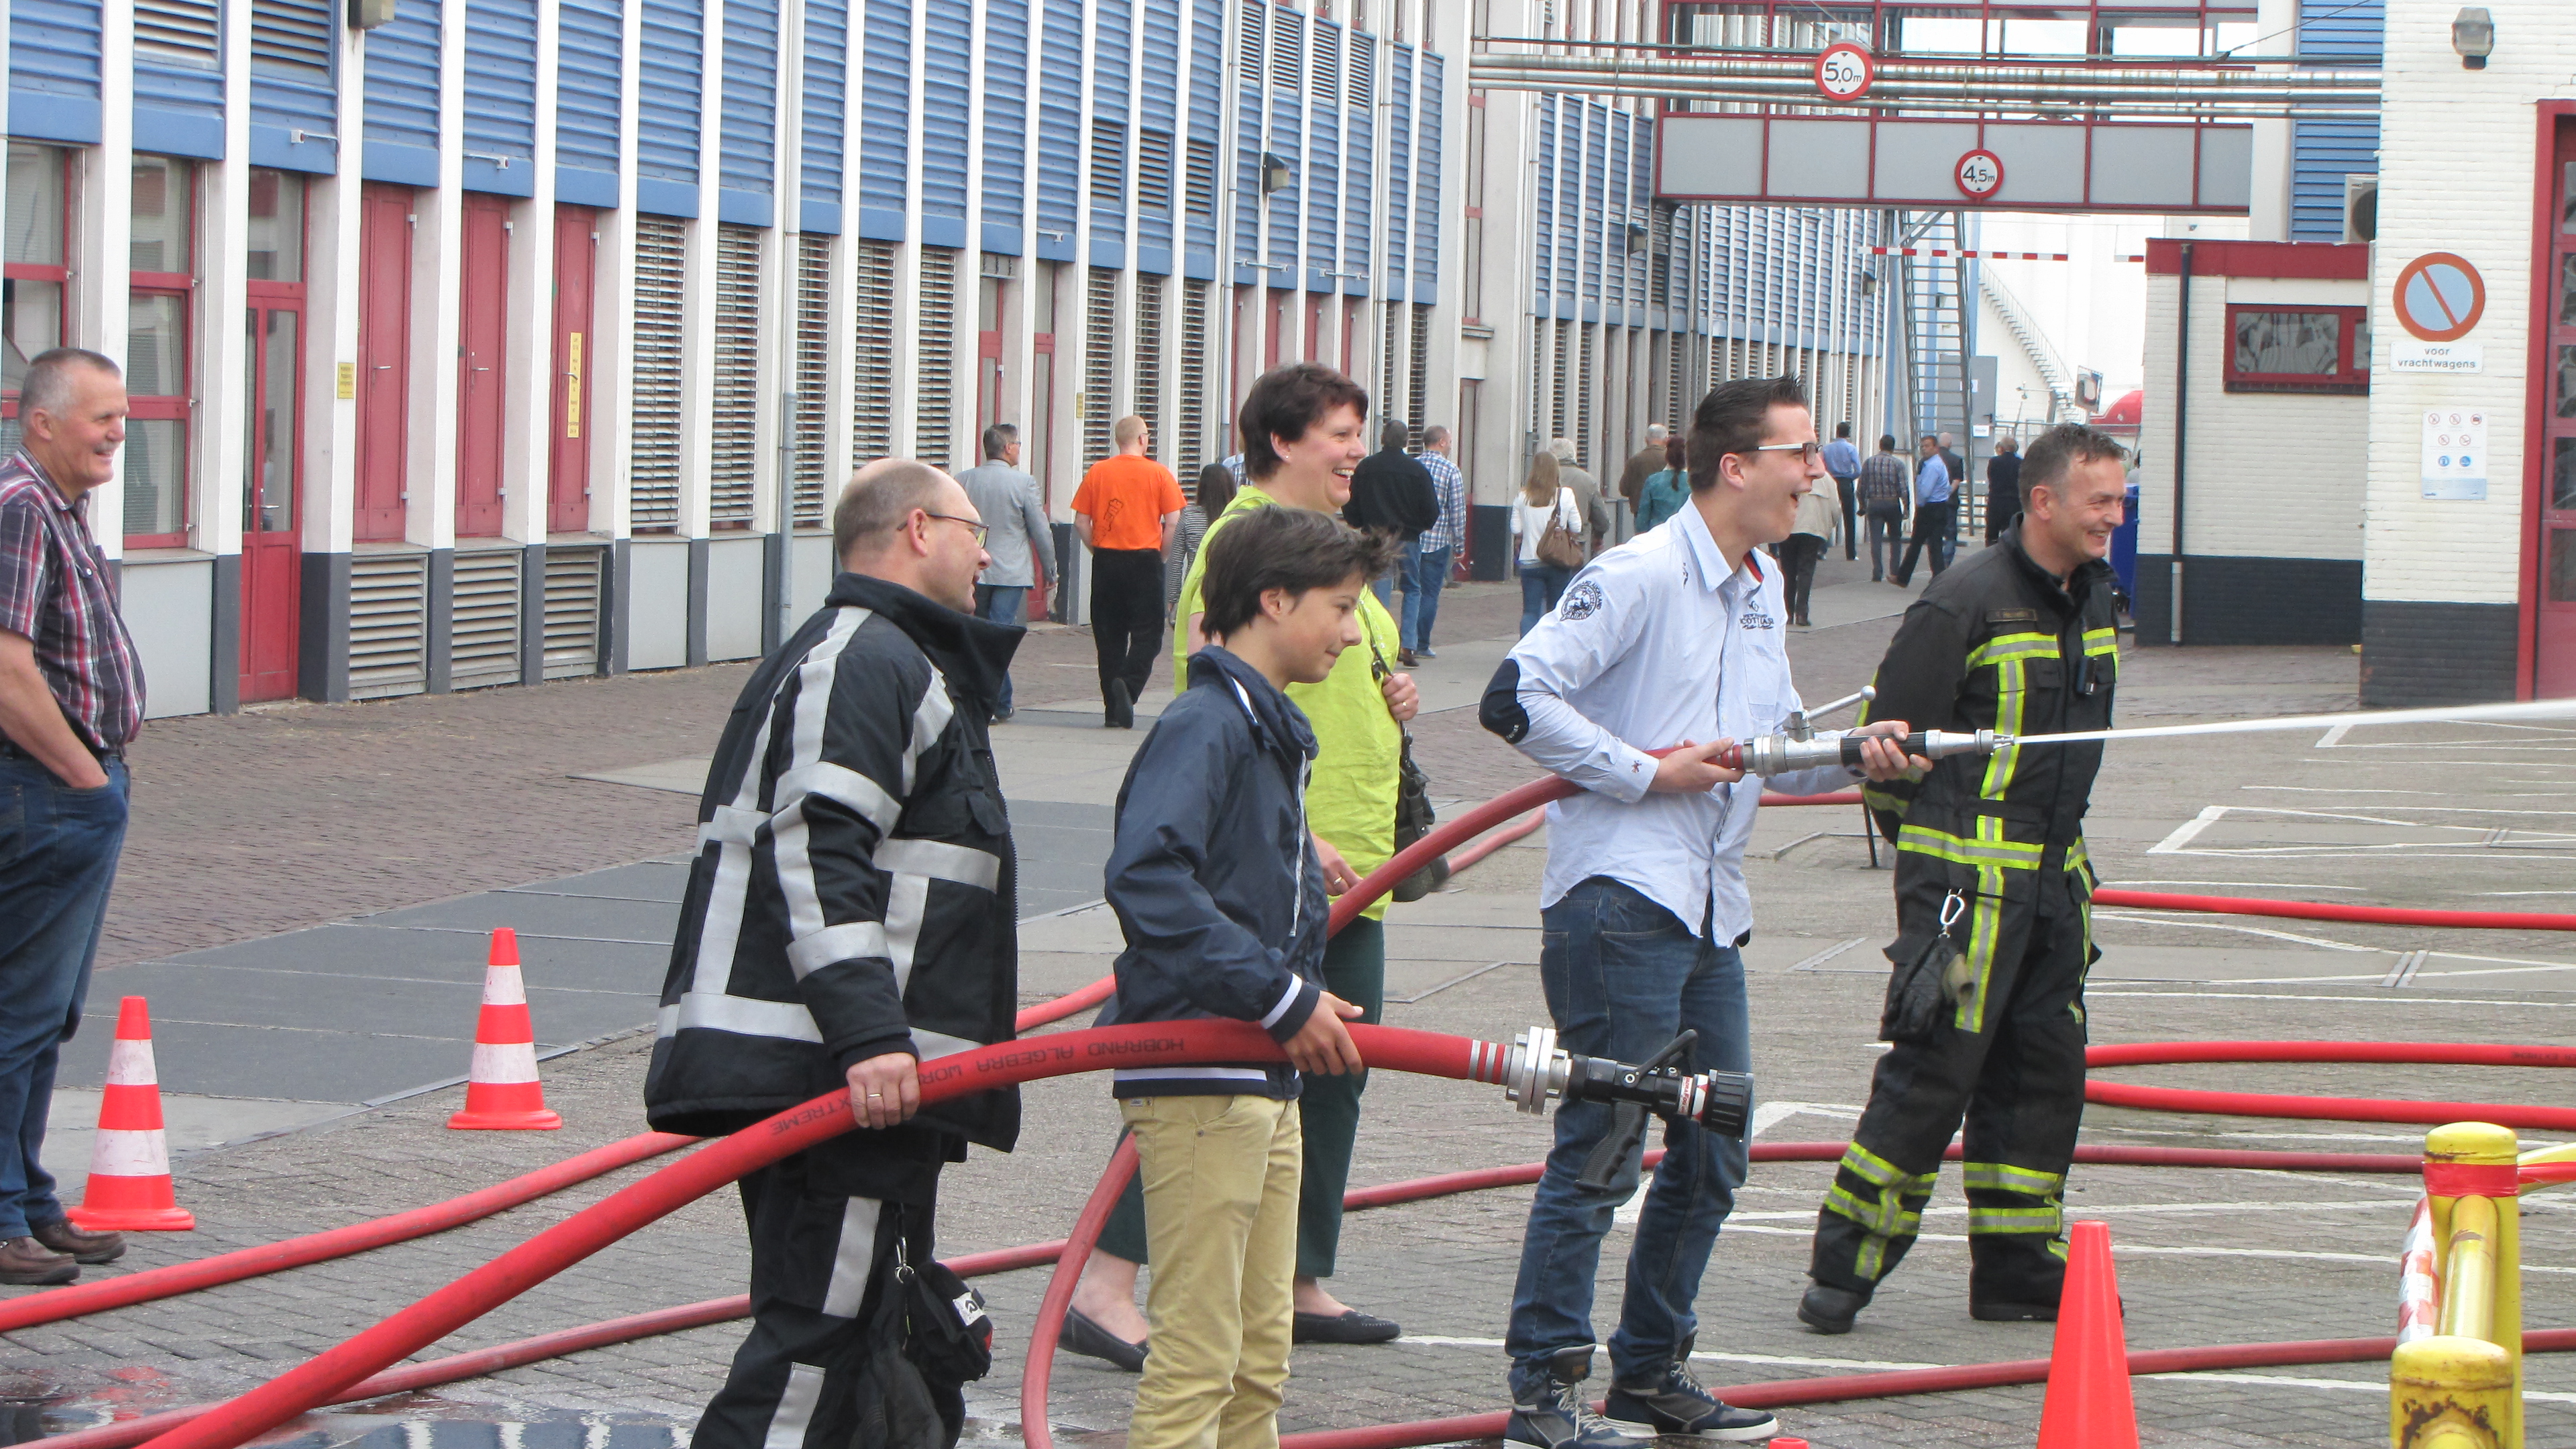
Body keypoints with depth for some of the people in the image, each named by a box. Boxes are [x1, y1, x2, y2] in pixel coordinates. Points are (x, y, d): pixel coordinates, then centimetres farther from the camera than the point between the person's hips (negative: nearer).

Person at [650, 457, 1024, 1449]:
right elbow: (815, 852, -21)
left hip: (867, 1069, 11)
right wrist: (869, 1034, -28)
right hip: (828, 1071, -11)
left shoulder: (897, 661, 26)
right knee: (819, 1339, -14)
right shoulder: (867, 660, -10)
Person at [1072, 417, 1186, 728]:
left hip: (1106, 561, 3)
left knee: (1109, 634, 8)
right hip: (1145, 561, -3)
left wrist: (1099, 551, 11)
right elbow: (1173, 521, -6)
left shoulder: (1097, 472, 2)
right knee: (1146, 632, 4)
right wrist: (1160, 556, 5)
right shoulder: (1159, 474, -3)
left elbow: (1081, 521, 0)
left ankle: (1113, 709, 9)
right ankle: (1128, 684, -21)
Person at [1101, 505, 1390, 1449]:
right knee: (1196, 1362, -9)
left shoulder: (1271, 729, 17)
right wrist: (1283, 999, -27)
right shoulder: (1205, 725, -15)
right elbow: (1144, 877, -29)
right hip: (1198, 1078, -10)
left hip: (1266, 1079, 10)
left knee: (1260, 1359, 15)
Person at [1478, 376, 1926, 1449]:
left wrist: (1853, 756, 4)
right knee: (1602, 1152, -7)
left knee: (1713, 1157, 13)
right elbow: (1516, 700, -17)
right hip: (1618, 899, -9)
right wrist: (1646, 773, -16)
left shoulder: (1763, 591, 16)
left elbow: (1775, 746, 24)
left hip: (1711, 910, 9)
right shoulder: (1641, 576, -12)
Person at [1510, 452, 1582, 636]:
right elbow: (1576, 530, -3)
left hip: (1530, 562, 1)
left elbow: (1516, 531, -2)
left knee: (1530, 611, 3)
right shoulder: (1566, 495, -7)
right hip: (1559, 563, -1)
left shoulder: (1522, 497, -4)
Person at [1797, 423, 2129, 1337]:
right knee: (1933, 1067, -9)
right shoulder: (1969, 602, -14)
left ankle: (2019, 1272, 19)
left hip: (2051, 880, 8)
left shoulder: (2093, 600, 11)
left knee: (2045, 1069, 9)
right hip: (1963, 877, -8)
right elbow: (1894, 731, -10)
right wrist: (1922, 844, -3)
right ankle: (1844, 1269, -1)